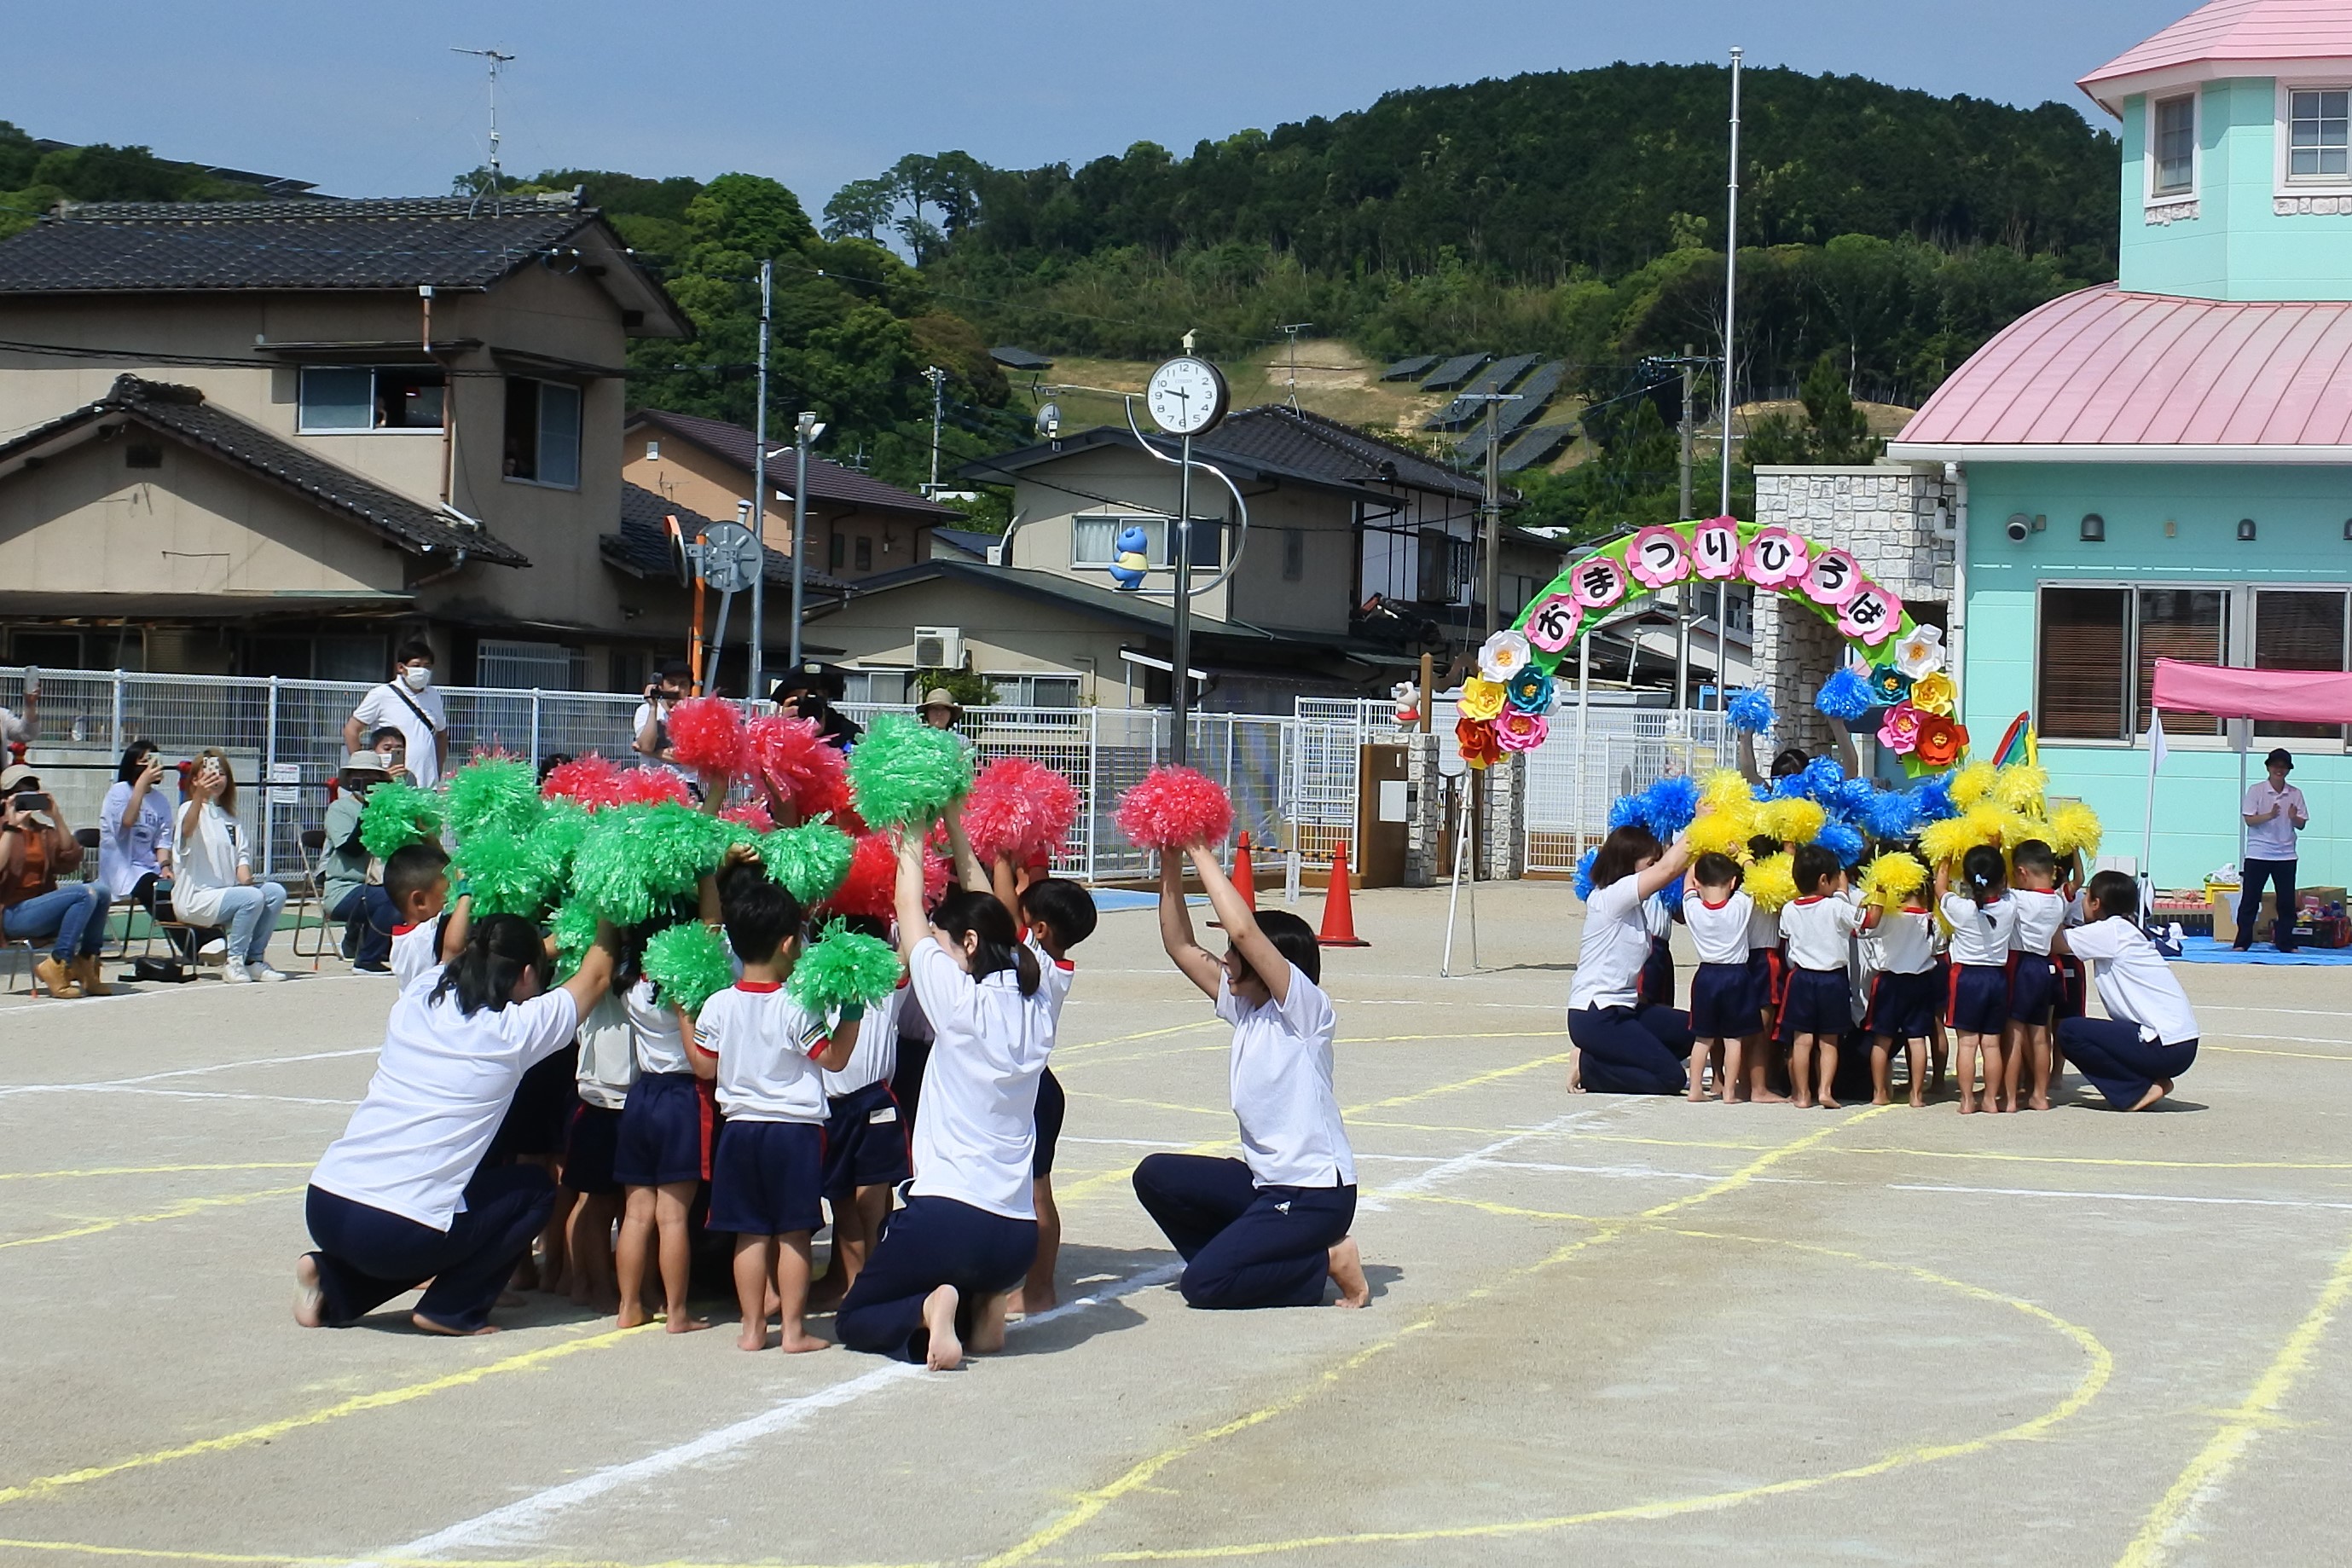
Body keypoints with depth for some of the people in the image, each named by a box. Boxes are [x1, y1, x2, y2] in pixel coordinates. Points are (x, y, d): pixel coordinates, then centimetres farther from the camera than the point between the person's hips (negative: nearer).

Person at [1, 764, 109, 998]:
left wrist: (57, 818, -3)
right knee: (86, 895, -25)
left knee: (100, 890, -17)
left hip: (43, 904, 6)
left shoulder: (44, 830, 17)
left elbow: (71, 860, 0)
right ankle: (57, 966, -21)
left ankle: (86, 963, -13)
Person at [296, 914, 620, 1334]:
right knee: (535, 1189, 16)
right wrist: (606, 932, 32)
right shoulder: (514, 1031, -5)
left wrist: (540, 947, 44)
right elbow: (597, 976, 13)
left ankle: (334, 1279, 16)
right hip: (400, 1232, -6)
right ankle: (451, 1310, 8)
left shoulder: (413, 1004, 9)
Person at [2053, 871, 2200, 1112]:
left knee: (2070, 1031, -7)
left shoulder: (2110, 931, -9)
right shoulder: (2125, 930, 17)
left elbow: (2058, 942, -9)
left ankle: (2142, 1089, -4)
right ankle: (2153, 1082, 11)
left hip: (2164, 1047, -9)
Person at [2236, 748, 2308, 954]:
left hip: (2285, 855, 3)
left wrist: (2294, 818, -18)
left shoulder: (2295, 794, 4)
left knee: (2287, 901, 5)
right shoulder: (2257, 790, -3)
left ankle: (2285, 943, 13)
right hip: (2258, 854, -3)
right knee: (2250, 899, 0)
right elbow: (2249, 820, -9)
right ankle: (2242, 942, 5)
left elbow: (2302, 825, 5)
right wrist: (2270, 816, -25)